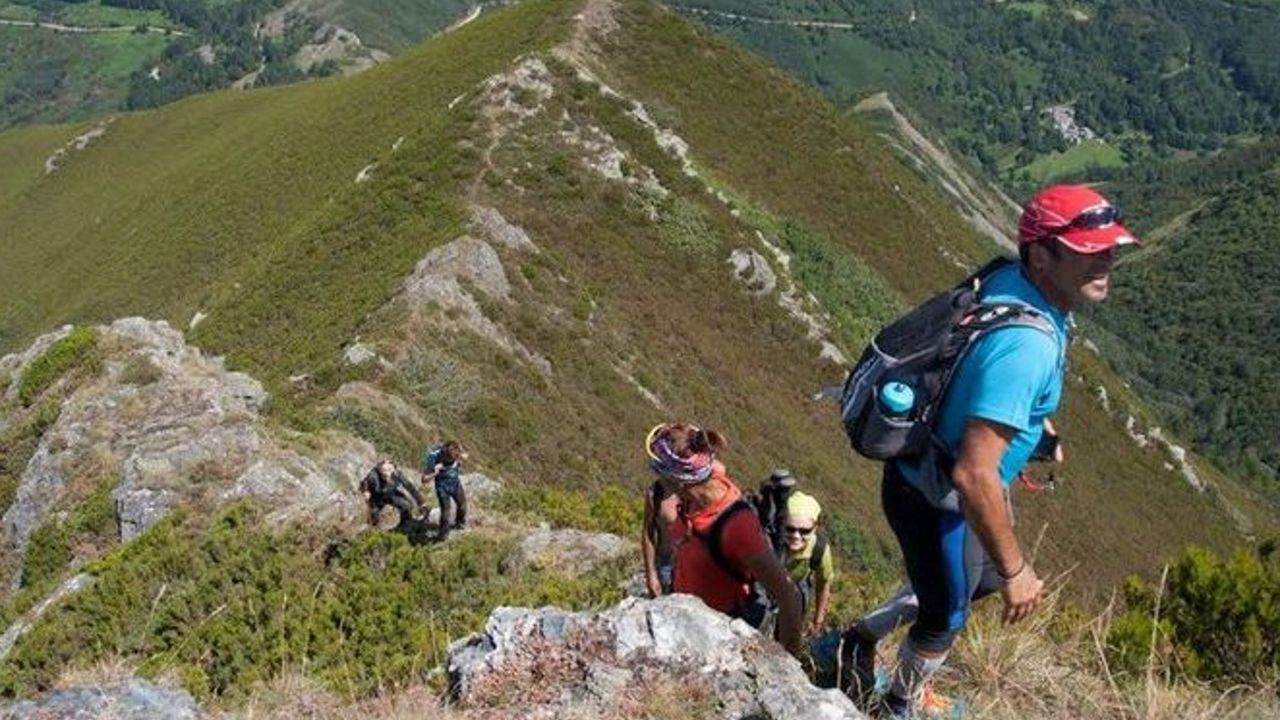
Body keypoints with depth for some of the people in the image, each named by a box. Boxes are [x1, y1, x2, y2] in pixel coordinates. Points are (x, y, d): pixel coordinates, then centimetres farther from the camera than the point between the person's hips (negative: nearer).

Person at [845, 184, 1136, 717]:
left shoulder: (1009, 279, -7)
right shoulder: (1028, 345, -36)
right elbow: (973, 475, -38)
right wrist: (1016, 570, -26)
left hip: (931, 470, 9)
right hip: (937, 498, -9)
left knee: (988, 577, 31)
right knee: (947, 618, 19)